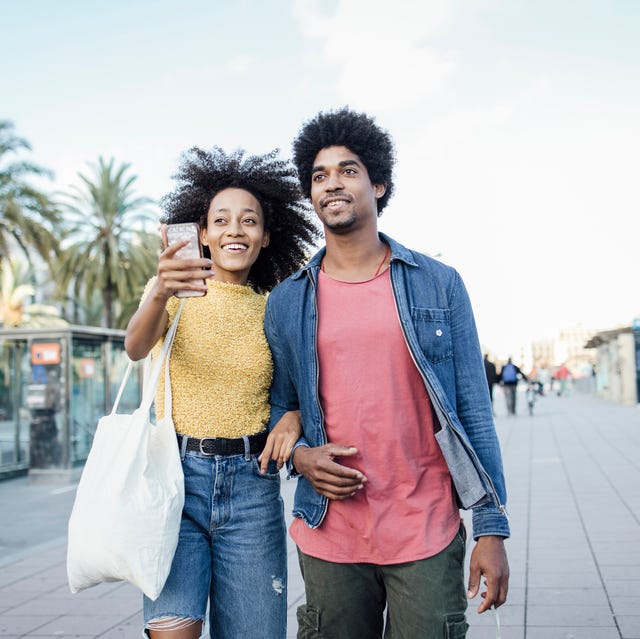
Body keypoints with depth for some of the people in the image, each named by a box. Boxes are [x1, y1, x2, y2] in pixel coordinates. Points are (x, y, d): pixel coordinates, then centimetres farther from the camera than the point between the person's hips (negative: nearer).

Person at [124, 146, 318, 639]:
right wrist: (159, 293, -38)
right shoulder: (176, 294, 2)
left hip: (252, 484, 2)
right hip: (177, 473, -2)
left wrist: (294, 416, -9)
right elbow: (136, 347, -17)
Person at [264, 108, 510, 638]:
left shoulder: (439, 285, 1)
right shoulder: (286, 302, 5)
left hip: (428, 535, -1)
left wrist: (492, 530, -4)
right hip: (329, 539, 2)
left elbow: (473, 411, 0)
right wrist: (300, 456, -9)